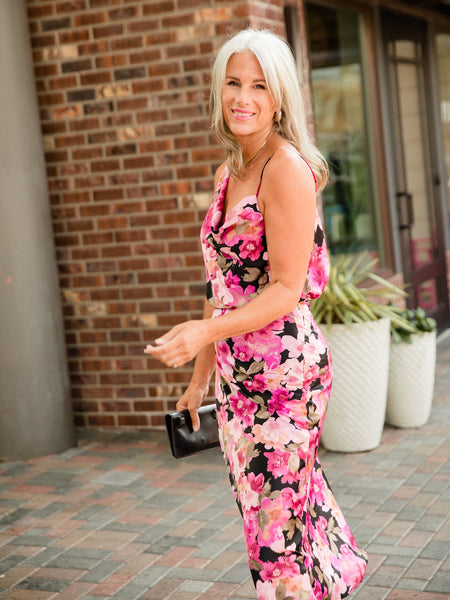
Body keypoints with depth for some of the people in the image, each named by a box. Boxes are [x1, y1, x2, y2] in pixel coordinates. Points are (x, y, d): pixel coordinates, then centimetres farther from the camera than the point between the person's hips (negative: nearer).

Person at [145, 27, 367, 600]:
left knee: (279, 518, 0)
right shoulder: (228, 172, 12)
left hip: (284, 364, -8)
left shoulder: (287, 167, -13)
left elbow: (287, 288, -16)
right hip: (237, 370, 8)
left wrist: (204, 332, -27)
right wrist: (201, 371, 16)